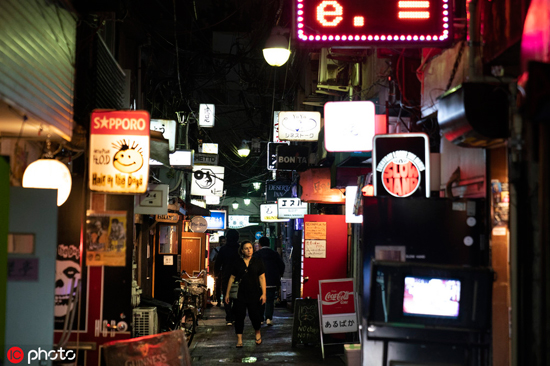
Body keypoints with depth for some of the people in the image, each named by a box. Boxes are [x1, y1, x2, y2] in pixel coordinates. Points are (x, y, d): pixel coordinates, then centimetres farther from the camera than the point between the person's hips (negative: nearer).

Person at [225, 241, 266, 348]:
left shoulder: (258, 262, 4)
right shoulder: (238, 263, 5)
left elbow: (262, 278, 2)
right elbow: (232, 278, 9)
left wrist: (263, 294, -5)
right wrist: (227, 294, 7)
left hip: (254, 294, -1)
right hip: (240, 294, 1)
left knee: (255, 315, -2)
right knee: (239, 316, -1)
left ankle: (258, 333, 27)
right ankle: (239, 339, 7)